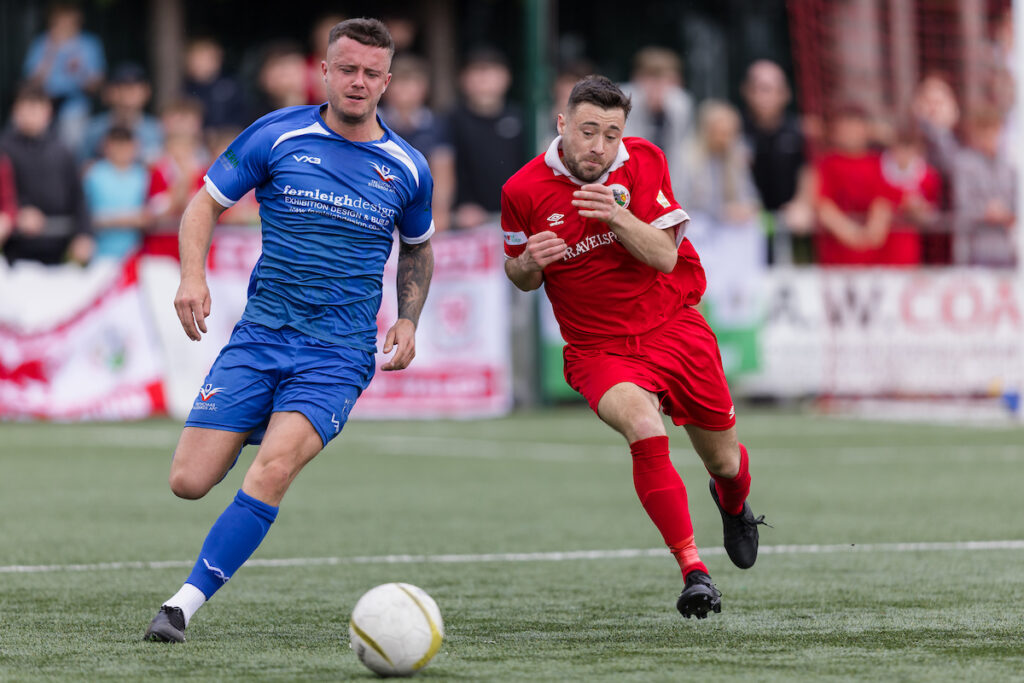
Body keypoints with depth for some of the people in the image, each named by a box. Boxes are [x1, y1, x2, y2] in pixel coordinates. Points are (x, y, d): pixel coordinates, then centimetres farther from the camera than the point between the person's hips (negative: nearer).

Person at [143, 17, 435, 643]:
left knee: (273, 470, -26)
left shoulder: (407, 168, 5)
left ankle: (186, 603, -20)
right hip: (261, 334, 1)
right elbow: (206, 203, 7)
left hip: (339, 355, -1)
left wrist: (408, 320, 8)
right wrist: (193, 276, -10)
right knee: (189, 482, -6)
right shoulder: (277, 136, -1)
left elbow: (418, 249, 24)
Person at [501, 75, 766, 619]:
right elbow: (519, 277, 5)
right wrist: (529, 262, -19)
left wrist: (617, 215, -32)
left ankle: (732, 502, 53)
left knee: (725, 462, 12)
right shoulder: (524, 190, -11)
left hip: (673, 328, 2)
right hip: (597, 347, -2)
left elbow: (665, 255, -15)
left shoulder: (643, 161, -8)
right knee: (644, 426, -34)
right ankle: (692, 570, -31)